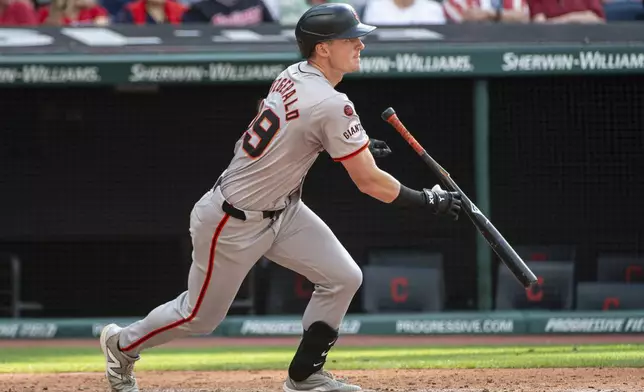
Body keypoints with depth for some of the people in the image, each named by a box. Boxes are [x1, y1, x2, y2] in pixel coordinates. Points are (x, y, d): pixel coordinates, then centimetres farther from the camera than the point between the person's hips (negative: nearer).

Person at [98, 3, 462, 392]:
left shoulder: (293, 76, -4)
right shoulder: (332, 105, -29)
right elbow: (369, 182, -25)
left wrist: (355, 147, 9)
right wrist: (429, 201, -14)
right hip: (235, 223, -9)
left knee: (343, 278, 0)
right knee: (200, 315, 10)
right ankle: (123, 343, 35)